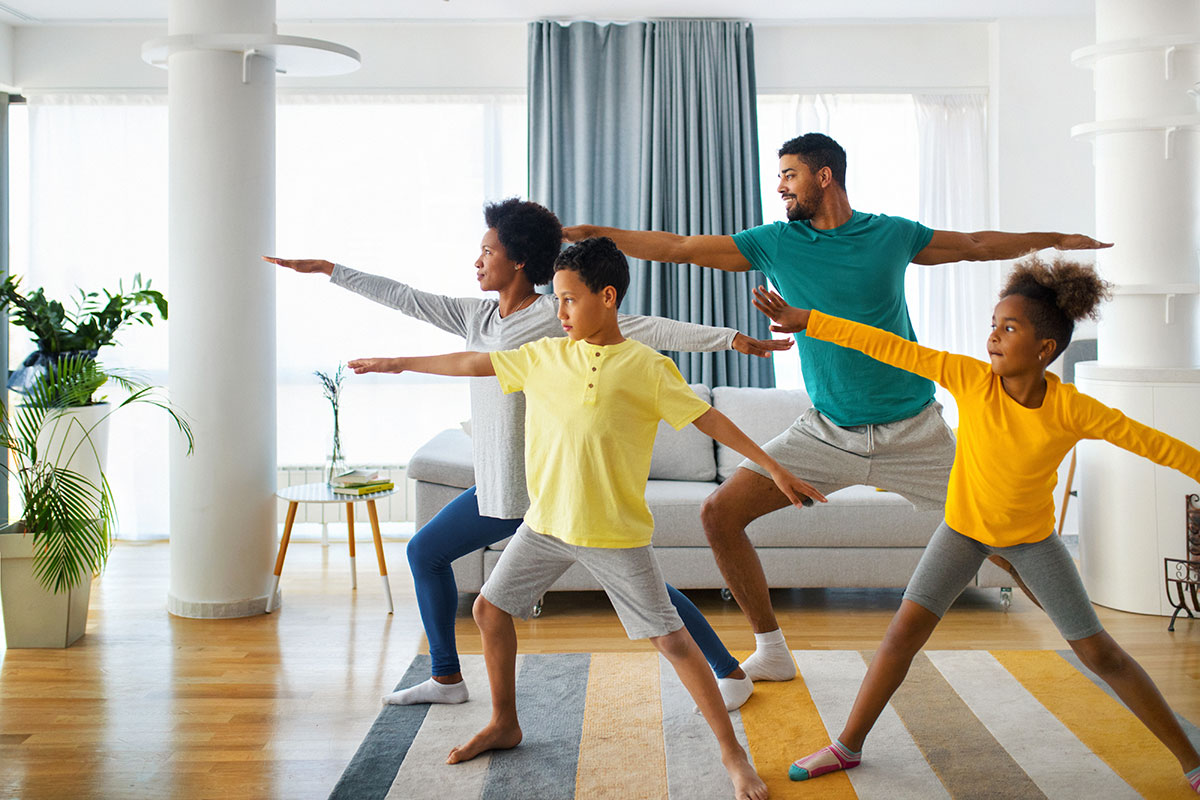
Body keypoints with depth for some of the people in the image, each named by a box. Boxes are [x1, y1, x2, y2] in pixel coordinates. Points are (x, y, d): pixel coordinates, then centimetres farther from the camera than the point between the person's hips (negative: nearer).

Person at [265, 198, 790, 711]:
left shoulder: (560, 319, -12)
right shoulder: (476, 316, 8)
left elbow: (647, 330, -16)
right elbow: (403, 298, 14)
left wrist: (730, 338, -22)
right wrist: (328, 269, 17)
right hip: (498, 486, 8)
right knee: (425, 552, 15)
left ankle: (731, 672, 6)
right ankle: (446, 678, 28)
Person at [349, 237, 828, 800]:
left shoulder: (646, 367, -9)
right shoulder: (544, 356, 4)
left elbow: (707, 418, -9)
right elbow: (475, 364, 13)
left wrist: (774, 469, -12)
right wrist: (399, 364, 19)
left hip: (615, 532, -5)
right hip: (546, 521, 5)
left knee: (671, 639, -5)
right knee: (490, 609, 11)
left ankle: (732, 754, 7)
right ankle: (504, 726, 32)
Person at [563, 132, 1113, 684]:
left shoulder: (892, 235, -1)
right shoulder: (775, 242, 0)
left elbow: (976, 245, 15)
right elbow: (679, 248, 0)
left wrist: (1056, 239, 20)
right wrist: (591, 233, -3)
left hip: (912, 432, -1)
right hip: (827, 432, 1)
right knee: (719, 515, -9)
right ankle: (771, 654, 6)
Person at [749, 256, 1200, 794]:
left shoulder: (1073, 410, -23)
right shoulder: (970, 378, -22)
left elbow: (1151, 442, -14)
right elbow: (887, 346, -22)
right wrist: (807, 321, -22)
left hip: (1032, 537, -1)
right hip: (964, 526, 1)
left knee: (1099, 652, 2)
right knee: (904, 630, -6)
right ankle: (847, 746, 10)